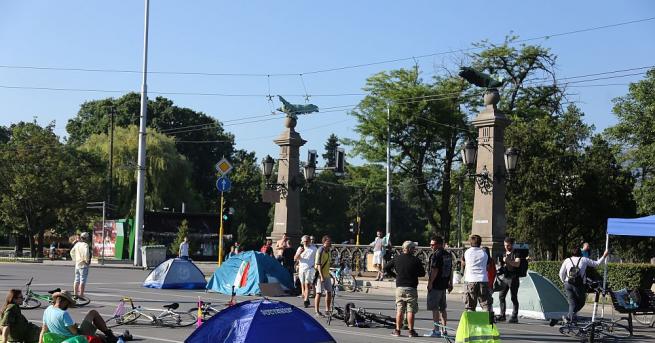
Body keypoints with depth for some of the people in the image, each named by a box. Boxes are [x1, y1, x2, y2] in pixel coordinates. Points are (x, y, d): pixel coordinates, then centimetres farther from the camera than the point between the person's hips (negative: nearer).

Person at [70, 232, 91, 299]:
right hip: (83, 265, -8)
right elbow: (86, 254, -30)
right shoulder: (85, 245, -16)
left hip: (77, 264, 8)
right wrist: (87, 260, -15)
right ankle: (81, 295, -7)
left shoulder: (77, 244, 10)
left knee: (77, 280, 14)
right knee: (82, 280, -5)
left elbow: (72, 252, 20)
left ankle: (75, 294, 19)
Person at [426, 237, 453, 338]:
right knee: (442, 308, 14)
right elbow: (451, 270, 18)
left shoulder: (436, 255, -14)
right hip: (444, 284, 9)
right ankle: (444, 330, 17)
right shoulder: (448, 255, 14)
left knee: (434, 308, -4)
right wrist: (450, 283, 23)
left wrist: (430, 283, -17)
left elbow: (435, 270, -20)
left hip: (435, 285, -9)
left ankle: (436, 330, -5)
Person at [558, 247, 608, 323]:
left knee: (572, 303, 9)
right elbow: (596, 263, 12)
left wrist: (564, 282, 23)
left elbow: (561, 273, 9)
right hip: (579, 285, -2)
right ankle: (569, 317, 0)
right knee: (581, 302, 12)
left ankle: (571, 317, -9)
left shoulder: (567, 260, 10)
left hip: (568, 284, 2)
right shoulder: (584, 260, 6)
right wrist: (604, 256, 24)